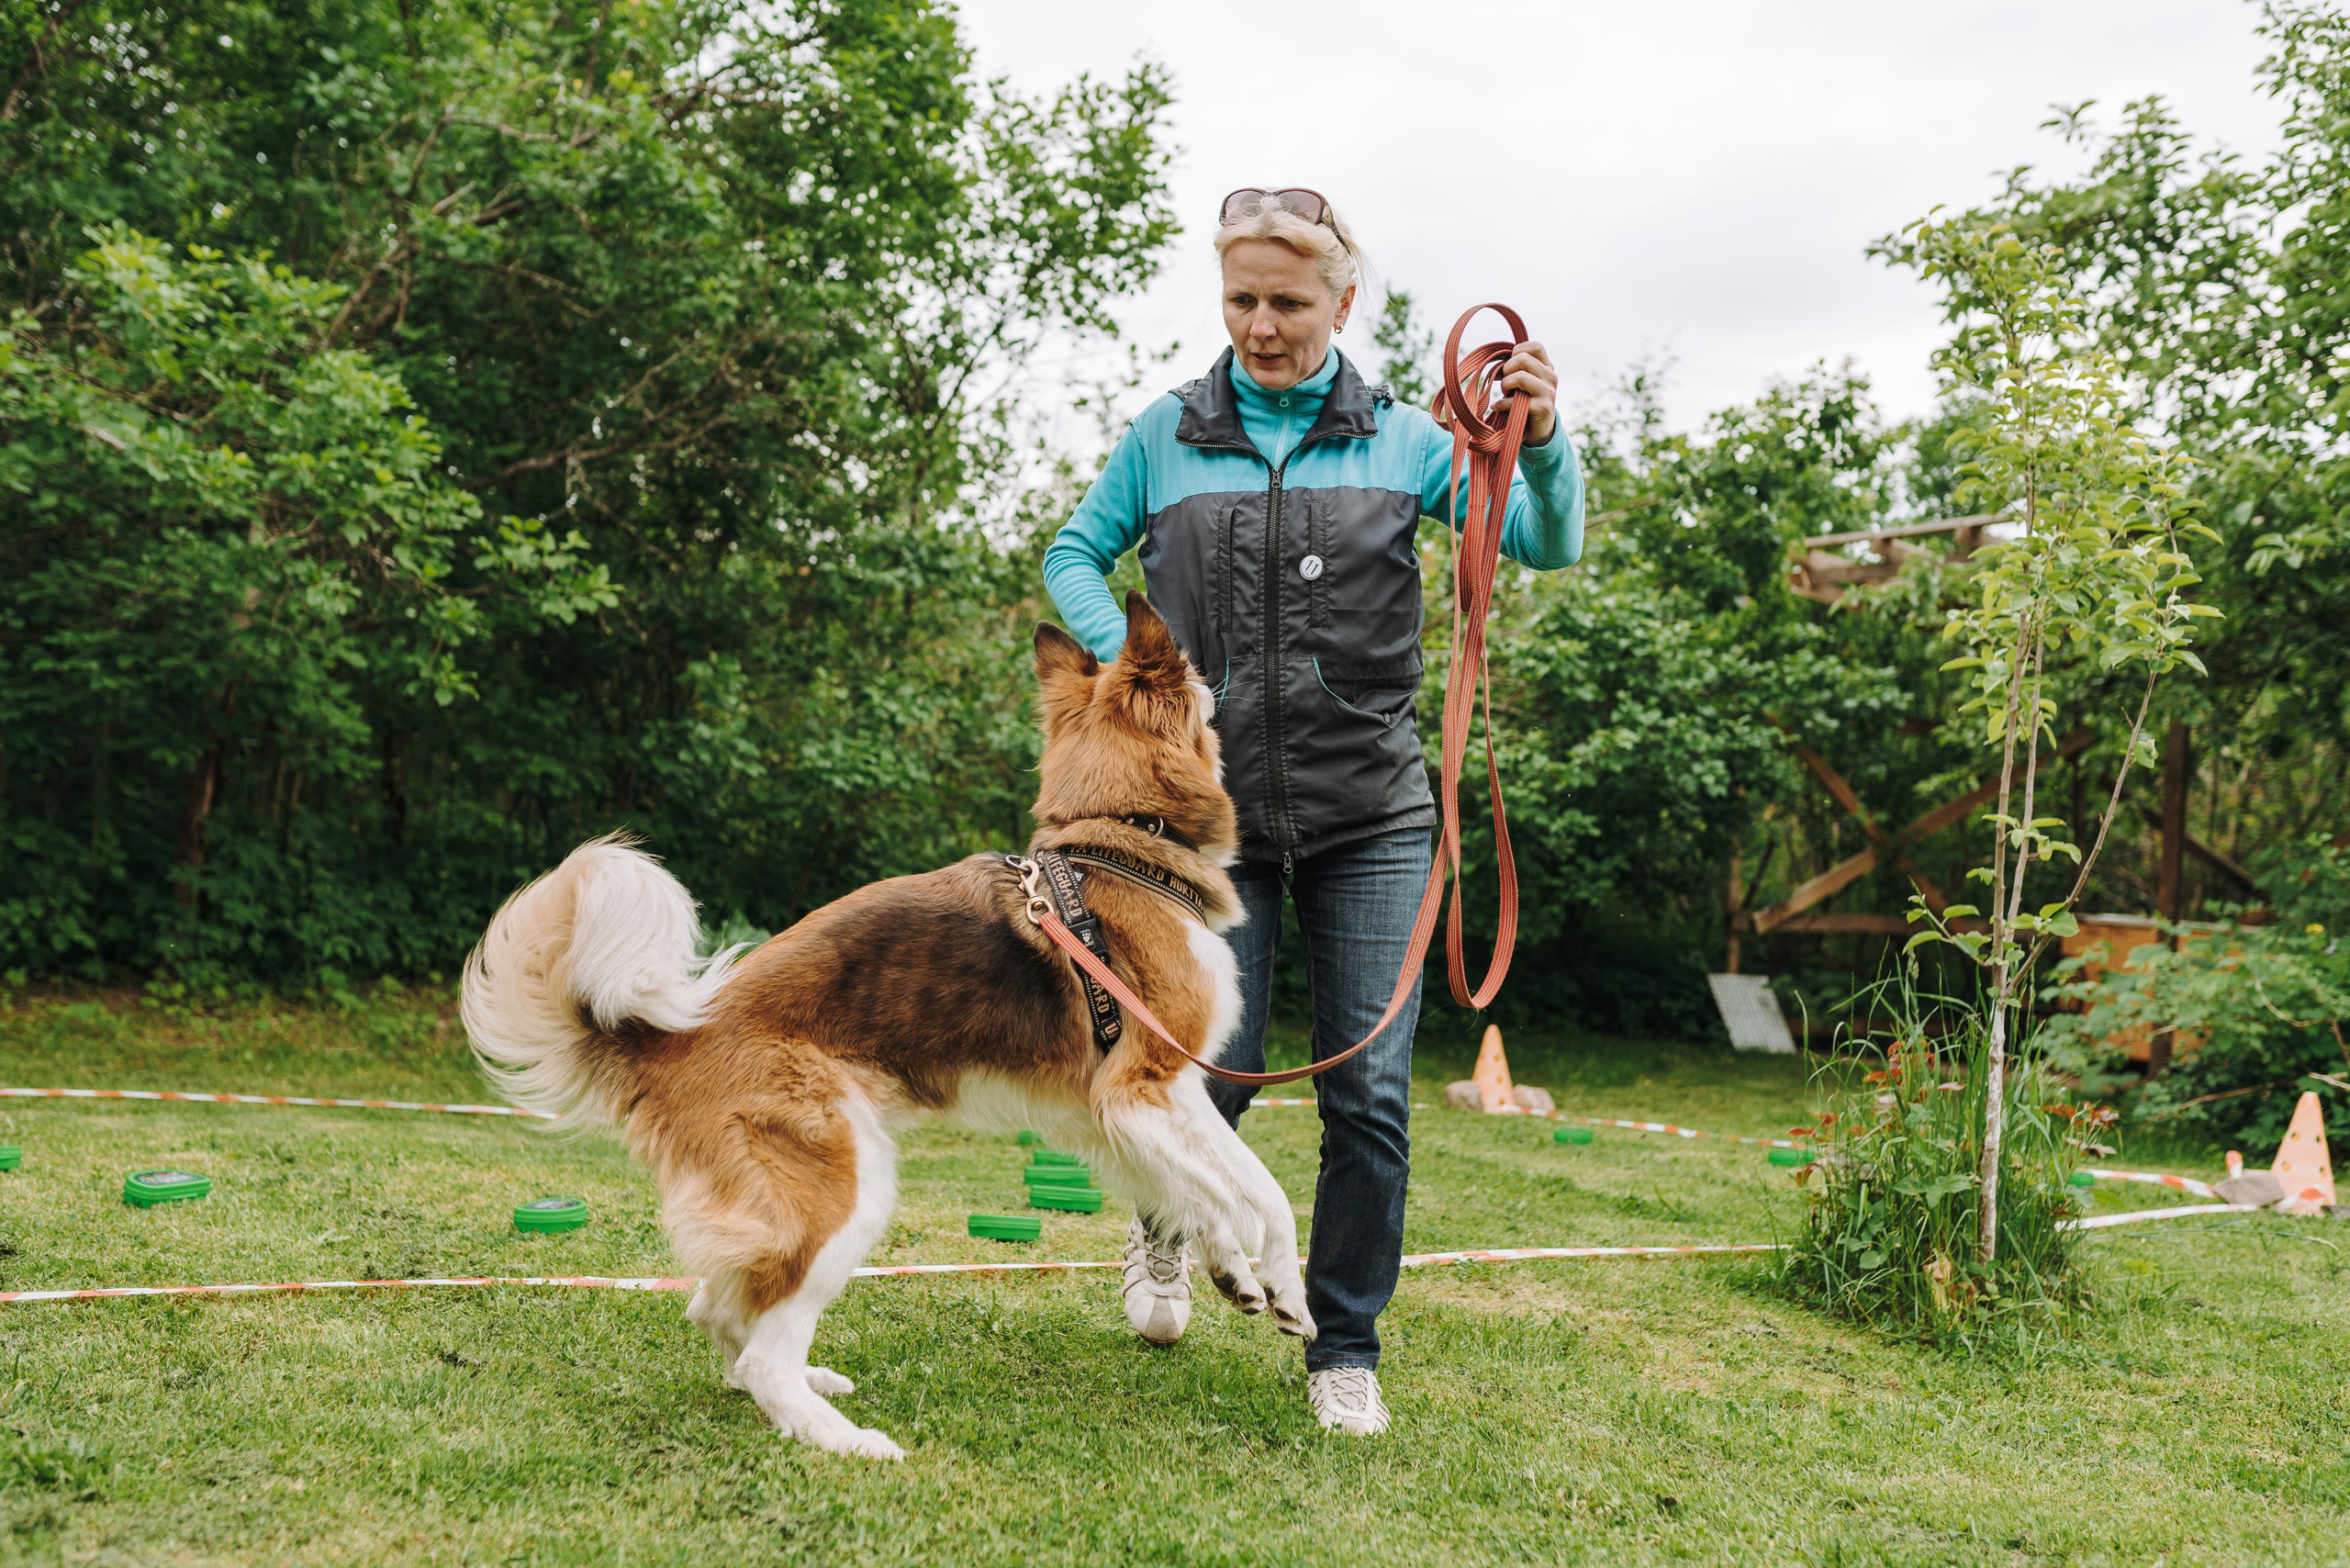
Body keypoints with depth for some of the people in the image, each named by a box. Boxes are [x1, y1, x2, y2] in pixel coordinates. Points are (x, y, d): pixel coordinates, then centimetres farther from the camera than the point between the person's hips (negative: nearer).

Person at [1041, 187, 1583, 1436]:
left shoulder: (1401, 440, 4)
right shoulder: (1167, 436, 5)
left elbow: (1548, 548, 0)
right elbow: (1073, 559, 13)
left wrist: (1543, 442, -20)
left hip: (1370, 816, 0)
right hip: (1214, 806, 0)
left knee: (1370, 1091, 0)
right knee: (1213, 1067, -1)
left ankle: (1345, 1347, 19)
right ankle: (1167, 1220, 35)